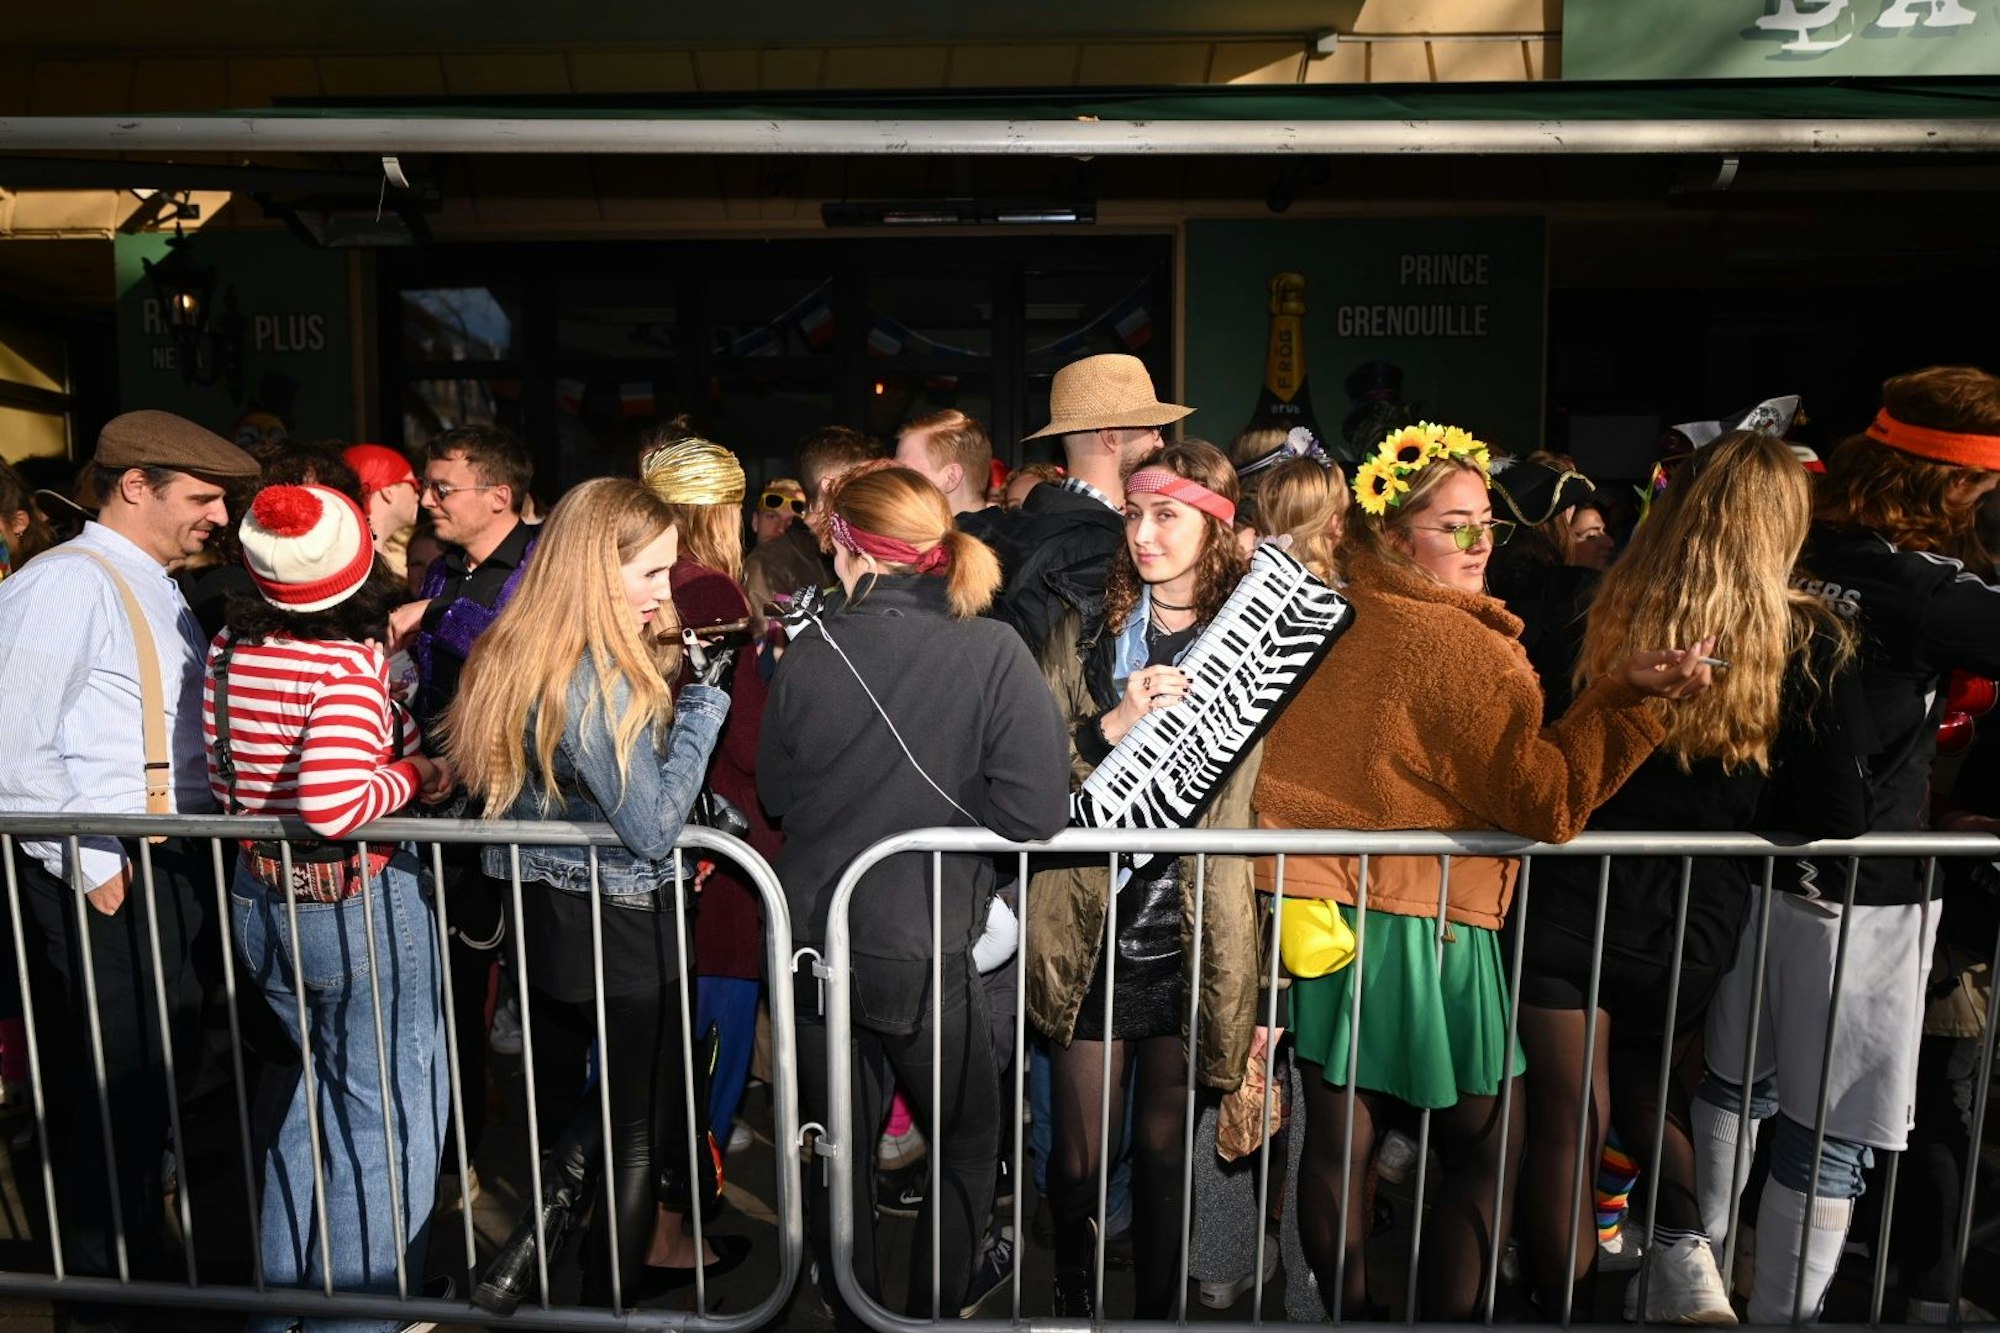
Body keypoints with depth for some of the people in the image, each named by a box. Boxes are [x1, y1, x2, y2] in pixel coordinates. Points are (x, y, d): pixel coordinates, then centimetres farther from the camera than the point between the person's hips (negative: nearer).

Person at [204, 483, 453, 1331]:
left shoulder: (228, 651, 1)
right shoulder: (349, 664, -21)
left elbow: (224, 781, 10)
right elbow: (334, 806, -30)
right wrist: (411, 773, -13)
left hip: (258, 902, 8)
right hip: (358, 907, -8)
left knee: (315, 1094, 24)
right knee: (387, 1111, 10)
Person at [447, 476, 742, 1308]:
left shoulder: (512, 656, 3)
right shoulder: (597, 681, -24)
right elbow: (651, 829, -24)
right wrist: (703, 704, -19)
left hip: (541, 918, 8)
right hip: (620, 927, -8)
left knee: (569, 1106, 23)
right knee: (640, 1122, 12)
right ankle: (610, 1294, 28)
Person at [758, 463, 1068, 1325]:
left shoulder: (808, 654, -8)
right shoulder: (991, 652, -16)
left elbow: (775, 793, 4)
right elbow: (1035, 811, -21)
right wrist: (937, 808, -4)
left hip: (815, 942, 3)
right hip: (924, 948, -3)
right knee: (966, 1150, 21)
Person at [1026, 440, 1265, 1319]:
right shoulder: (1082, 634, 4)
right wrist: (1113, 726, -21)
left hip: (1196, 933, -1)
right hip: (1090, 929, 1)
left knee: (1165, 1149, 13)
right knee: (1080, 1155, 10)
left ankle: (1158, 1308, 38)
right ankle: (1074, 1304, 37)